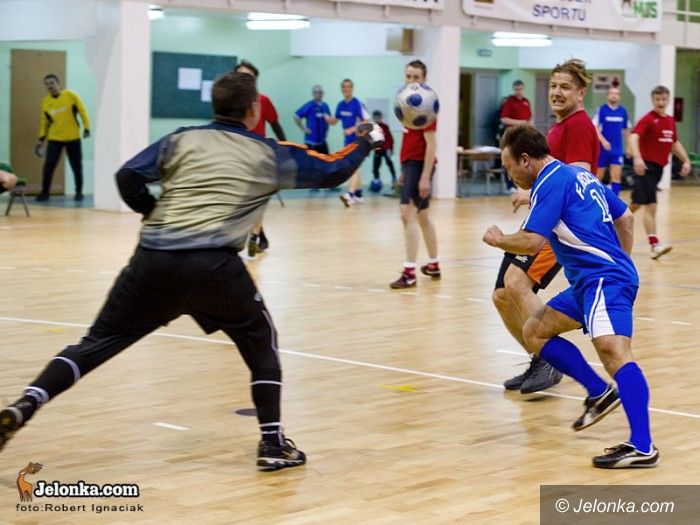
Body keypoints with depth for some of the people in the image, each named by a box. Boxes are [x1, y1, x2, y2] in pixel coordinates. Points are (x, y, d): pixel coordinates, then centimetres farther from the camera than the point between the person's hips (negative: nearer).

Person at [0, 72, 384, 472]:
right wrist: (368, 141, 40)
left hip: (153, 259, 2)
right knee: (261, 342, 20)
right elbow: (332, 172, 22)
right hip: (214, 265, -2)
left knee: (98, 343, 9)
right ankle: (273, 443, 16)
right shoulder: (269, 155, 13)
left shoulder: (183, 140, 15)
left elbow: (129, 178, 4)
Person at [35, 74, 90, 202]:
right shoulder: (46, 101, 3)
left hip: (73, 138, -2)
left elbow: (82, 111, -4)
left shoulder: (70, 95, -6)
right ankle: (44, 193, 3)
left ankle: (79, 192, 20)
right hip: (54, 139, 2)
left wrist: (86, 128, -10)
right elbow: (45, 122, 10)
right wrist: (41, 139, 5)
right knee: (48, 166, -7)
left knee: (77, 167, 6)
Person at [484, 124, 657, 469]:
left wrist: (497, 239, 3)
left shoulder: (550, 182, -9)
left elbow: (531, 242, -17)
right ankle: (600, 393, 11)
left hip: (603, 280, -11)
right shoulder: (580, 175, 21)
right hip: (589, 282, 11)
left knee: (613, 350, -27)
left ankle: (643, 447, -38)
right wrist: (620, 264, 32)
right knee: (534, 332, 15)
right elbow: (626, 218, 28)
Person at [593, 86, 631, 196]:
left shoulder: (623, 111, 5)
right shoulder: (602, 109, -5)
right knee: (598, 176, 7)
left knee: (616, 177, -7)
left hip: (617, 150, 2)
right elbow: (595, 127, -10)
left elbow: (626, 129, 16)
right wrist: (603, 140, -22)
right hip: (603, 149, -2)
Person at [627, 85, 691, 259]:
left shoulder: (670, 121, 11)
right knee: (650, 206, -13)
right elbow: (634, 137, -26)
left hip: (659, 168, 8)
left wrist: (686, 160, 15)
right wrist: (637, 158, -41)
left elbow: (675, 143, 24)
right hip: (646, 166, -8)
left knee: (637, 204, 18)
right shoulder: (647, 119, -12)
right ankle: (655, 245, -16)